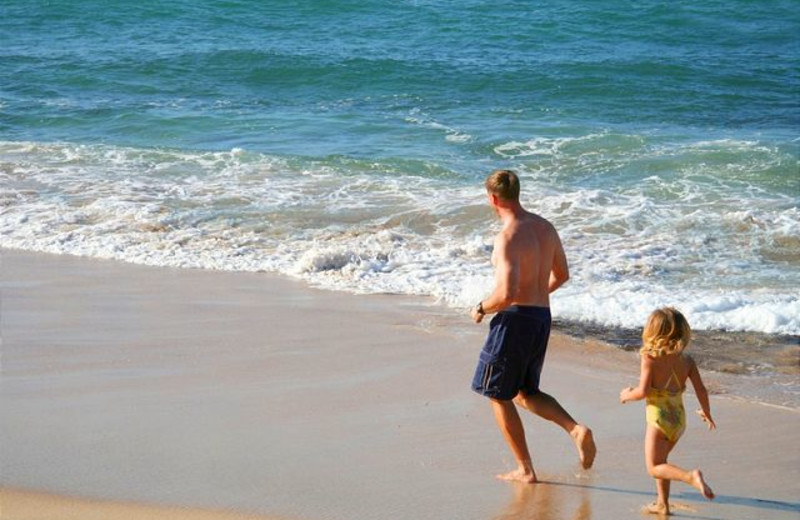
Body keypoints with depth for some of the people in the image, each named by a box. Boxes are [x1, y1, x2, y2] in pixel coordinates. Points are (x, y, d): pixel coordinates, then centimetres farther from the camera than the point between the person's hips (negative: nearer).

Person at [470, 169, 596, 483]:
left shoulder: (508, 237, -20)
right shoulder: (545, 227, 7)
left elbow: (506, 293, -27)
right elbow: (561, 275, 18)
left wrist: (481, 309, -9)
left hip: (515, 319, -8)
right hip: (542, 317, 8)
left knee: (498, 396, 8)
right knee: (525, 393, 21)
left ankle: (525, 470, 10)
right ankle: (576, 429, -2)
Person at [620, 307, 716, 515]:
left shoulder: (650, 358, -13)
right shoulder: (686, 359, 2)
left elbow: (643, 391, -18)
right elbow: (701, 390, 1)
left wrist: (628, 395, 3)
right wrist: (707, 413, 17)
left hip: (659, 417, -6)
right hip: (679, 418, 6)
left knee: (654, 467, -1)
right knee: (659, 460, 25)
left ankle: (691, 477, -25)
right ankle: (662, 504, 26)